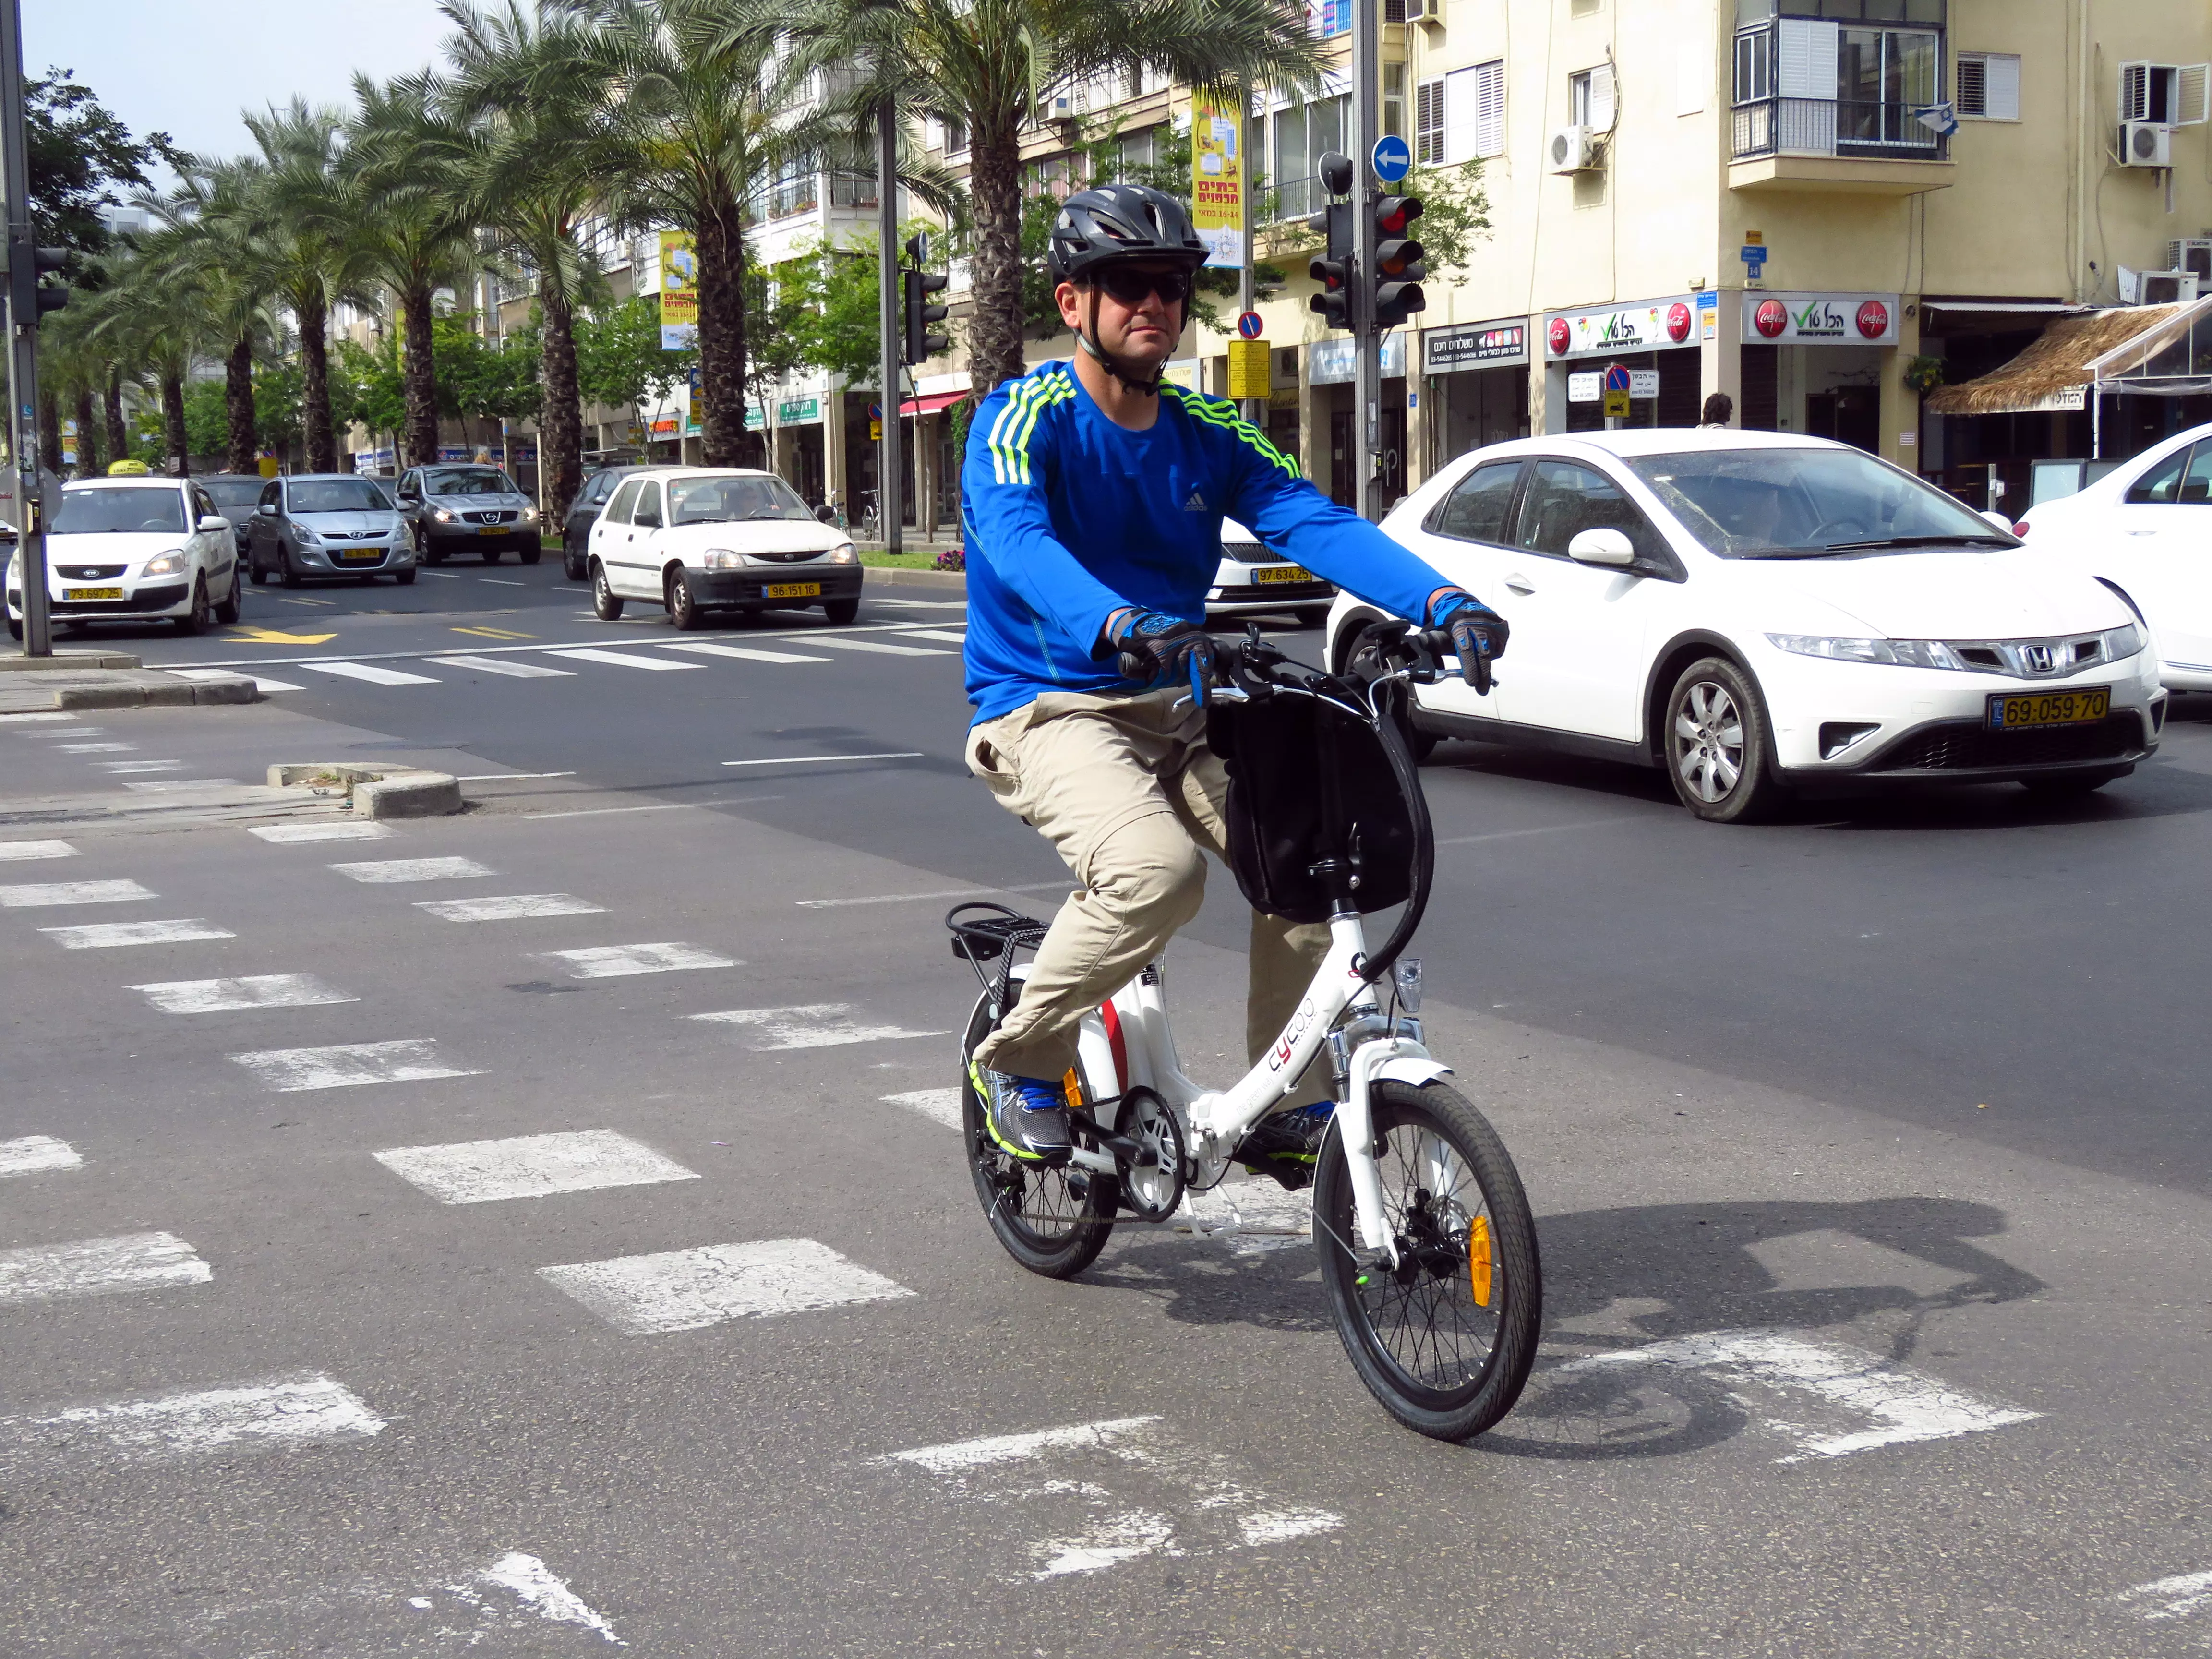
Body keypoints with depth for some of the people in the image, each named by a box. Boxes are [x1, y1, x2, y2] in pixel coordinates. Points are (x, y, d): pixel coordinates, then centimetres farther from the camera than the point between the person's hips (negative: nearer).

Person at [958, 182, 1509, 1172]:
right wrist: (1123, 627, -49)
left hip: (1176, 708, 6)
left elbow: (1311, 521, -6)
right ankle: (1017, 1064, -8)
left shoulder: (1204, 431, 8)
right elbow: (1016, 540, -28)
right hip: (1050, 710, -5)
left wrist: (1442, 601, -24)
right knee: (1157, 867, -32)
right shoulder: (1025, 418, -8)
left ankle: (1289, 1108, 0)